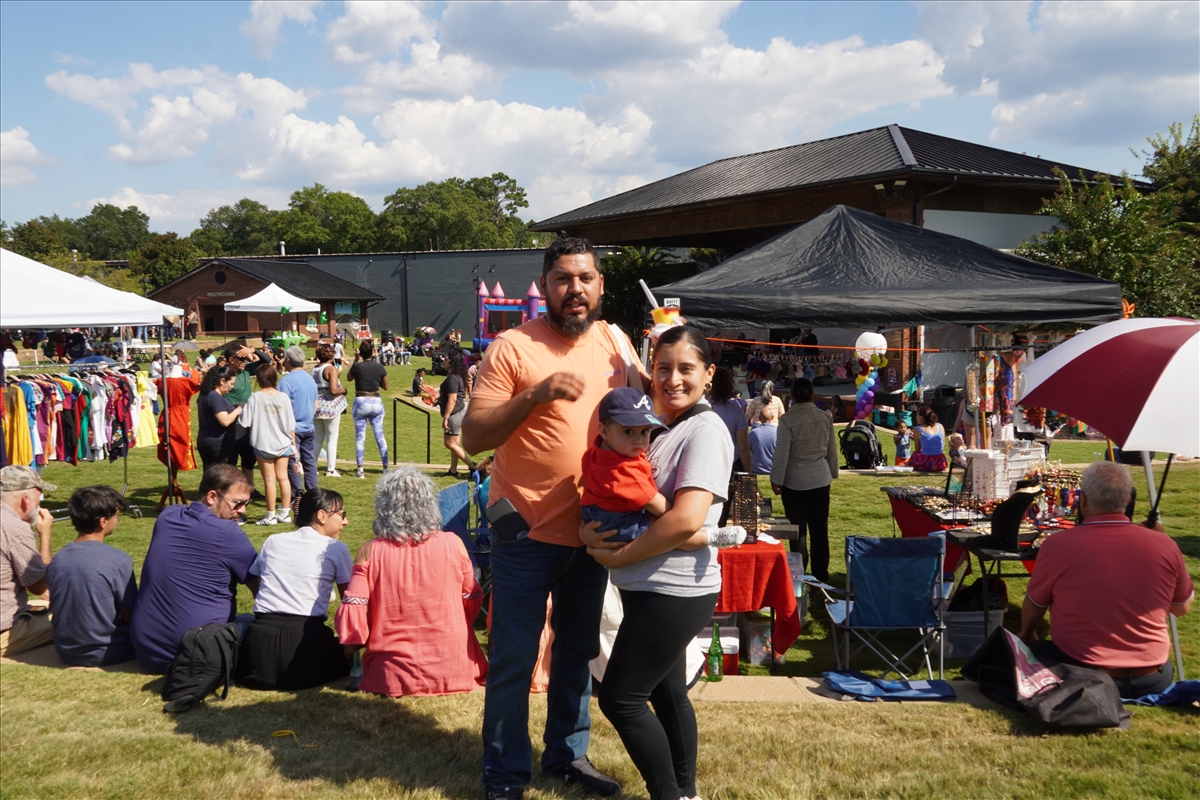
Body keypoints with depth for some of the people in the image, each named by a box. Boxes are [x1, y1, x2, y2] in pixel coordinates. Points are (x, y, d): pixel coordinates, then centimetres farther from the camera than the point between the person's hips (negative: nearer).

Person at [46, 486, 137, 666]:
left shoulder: (57, 560, -1)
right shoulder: (118, 560, -19)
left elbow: (56, 611, 10)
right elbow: (129, 616, -12)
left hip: (66, 652, 7)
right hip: (106, 652, -7)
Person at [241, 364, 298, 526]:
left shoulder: (255, 398, -11)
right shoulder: (283, 397, -1)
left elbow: (245, 422, -11)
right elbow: (291, 425, 2)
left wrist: (241, 409, 9)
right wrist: (293, 444, 12)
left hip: (264, 444, -3)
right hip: (283, 444, 3)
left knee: (269, 480, 3)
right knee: (283, 477, 11)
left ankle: (271, 515, 9)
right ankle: (285, 512, 17)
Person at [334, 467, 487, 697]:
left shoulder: (369, 552, -9)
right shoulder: (453, 544, -7)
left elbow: (351, 616, -12)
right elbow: (472, 600, 6)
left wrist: (353, 644, 9)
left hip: (392, 678, 0)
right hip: (453, 673, 1)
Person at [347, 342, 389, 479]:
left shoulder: (357, 366, -9)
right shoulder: (379, 367, -2)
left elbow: (349, 378, 12)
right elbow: (385, 386, 8)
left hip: (361, 402, -2)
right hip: (376, 402, 2)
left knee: (360, 436, 3)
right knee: (379, 436, 9)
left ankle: (360, 469, 0)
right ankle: (386, 467, 11)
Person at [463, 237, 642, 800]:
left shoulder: (614, 342, 4)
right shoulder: (513, 348, -11)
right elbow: (473, 437, -15)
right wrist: (535, 394, -28)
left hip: (592, 530, 5)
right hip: (527, 534, -5)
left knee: (578, 650, 19)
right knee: (513, 660, 4)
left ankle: (568, 754, 35)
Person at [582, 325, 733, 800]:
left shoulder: (705, 430, -16)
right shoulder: (659, 430, 11)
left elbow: (686, 521, -26)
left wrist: (617, 557, -17)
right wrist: (589, 532, -8)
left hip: (674, 591, -9)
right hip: (655, 588, 9)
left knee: (620, 698, -3)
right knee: (666, 692, 18)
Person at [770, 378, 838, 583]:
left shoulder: (787, 419, -14)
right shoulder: (826, 418, 1)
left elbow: (781, 453, -12)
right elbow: (832, 450, 9)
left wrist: (776, 479, -3)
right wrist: (832, 473, 21)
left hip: (795, 481, -4)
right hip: (821, 480, 4)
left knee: (798, 531, 4)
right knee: (820, 529, 10)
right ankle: (821, 575, 17)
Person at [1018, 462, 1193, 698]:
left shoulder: (1057, 545, -15)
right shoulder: (1164, 545, -10)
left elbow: (1033, 606, 4)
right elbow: (1183, 607, 10)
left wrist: (1026, 636, 26)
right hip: (1152, 681, 5)